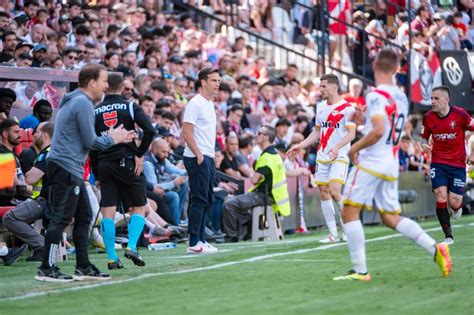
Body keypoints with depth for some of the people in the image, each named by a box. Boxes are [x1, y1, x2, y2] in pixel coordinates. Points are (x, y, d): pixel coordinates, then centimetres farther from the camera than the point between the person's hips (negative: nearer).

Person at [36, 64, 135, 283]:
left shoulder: (76, 101, 19)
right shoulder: (83, 103, -13)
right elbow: (90, 142, -14)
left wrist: (116, 138, 19)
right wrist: (112, 139, 4)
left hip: (72, 169, 11)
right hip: (66, 168, -11)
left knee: (84, 216, 13)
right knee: (60, 218, -9)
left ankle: (83, 267, 18)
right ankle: (46, 269, -9)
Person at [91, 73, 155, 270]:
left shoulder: (95, 111, 9)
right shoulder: (130, 107, 0)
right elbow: (149, 130, -15)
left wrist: (97, 175, 14)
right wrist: (140, 154, -5)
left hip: (104, 165, 3)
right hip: (127, 162, -3)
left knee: (108, 213, 2)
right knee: (139, 208, 10)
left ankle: (112, 258, -1)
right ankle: (131, 247, -6)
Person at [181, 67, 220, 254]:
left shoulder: (210, 104, 17)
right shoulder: (195, 104, -11)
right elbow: (186, 132, -16)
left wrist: (211, 155, 13)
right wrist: (199, 155, -19)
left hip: (208, 158, 9)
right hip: (197, 159, -9)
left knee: (206, 201, 10)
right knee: (199, 200, -9)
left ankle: (200, 240, 15)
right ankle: (194, 244, -7)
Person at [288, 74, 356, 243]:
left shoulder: (347, 108, -6)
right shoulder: (321, 108, 16)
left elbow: (351, 133, -12)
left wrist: (338, 146, -27)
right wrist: (300, 146, 13)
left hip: (339, 156, -7)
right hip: (322, 156, 7)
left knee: (334, 190, -19)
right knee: (323, 192, 1)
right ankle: (333, 234, 7)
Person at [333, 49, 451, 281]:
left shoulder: (376, 96, -13)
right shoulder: (401, 97, 12)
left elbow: (378, 131, -23)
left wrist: (354, 148, -11)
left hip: (371, 161, -8)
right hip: (392, 164, 8)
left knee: (349, 213, -3)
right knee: (391, 217, 14)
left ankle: (360, 270, -6)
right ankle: (435, 249, 2)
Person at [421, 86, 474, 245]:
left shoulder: (460, 114, -11)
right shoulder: (428, 117, -3)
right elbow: (424, 137, 12)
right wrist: (424, 144, -12)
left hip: (458, 164, -2)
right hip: (438, 163, 2)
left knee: (454, 202, -7)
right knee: (441, 198, -14)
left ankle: (457, 208, 34)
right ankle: (448, 236, -3)